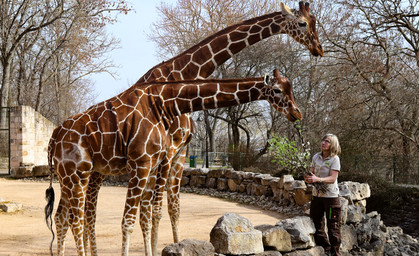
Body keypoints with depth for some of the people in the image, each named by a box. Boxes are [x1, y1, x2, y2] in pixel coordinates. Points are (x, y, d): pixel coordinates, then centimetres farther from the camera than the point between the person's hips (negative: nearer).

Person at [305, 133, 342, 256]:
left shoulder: (334, 159, -10)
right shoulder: (316, 157, 6)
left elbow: (332, 178, -17)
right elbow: (311, 173, 9)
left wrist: (318, 179, -31)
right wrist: (309, 178, -14)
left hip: (331, 196, -6)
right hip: (317, 195, 6)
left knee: (333, 226, 0)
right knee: (316, 224, 12)